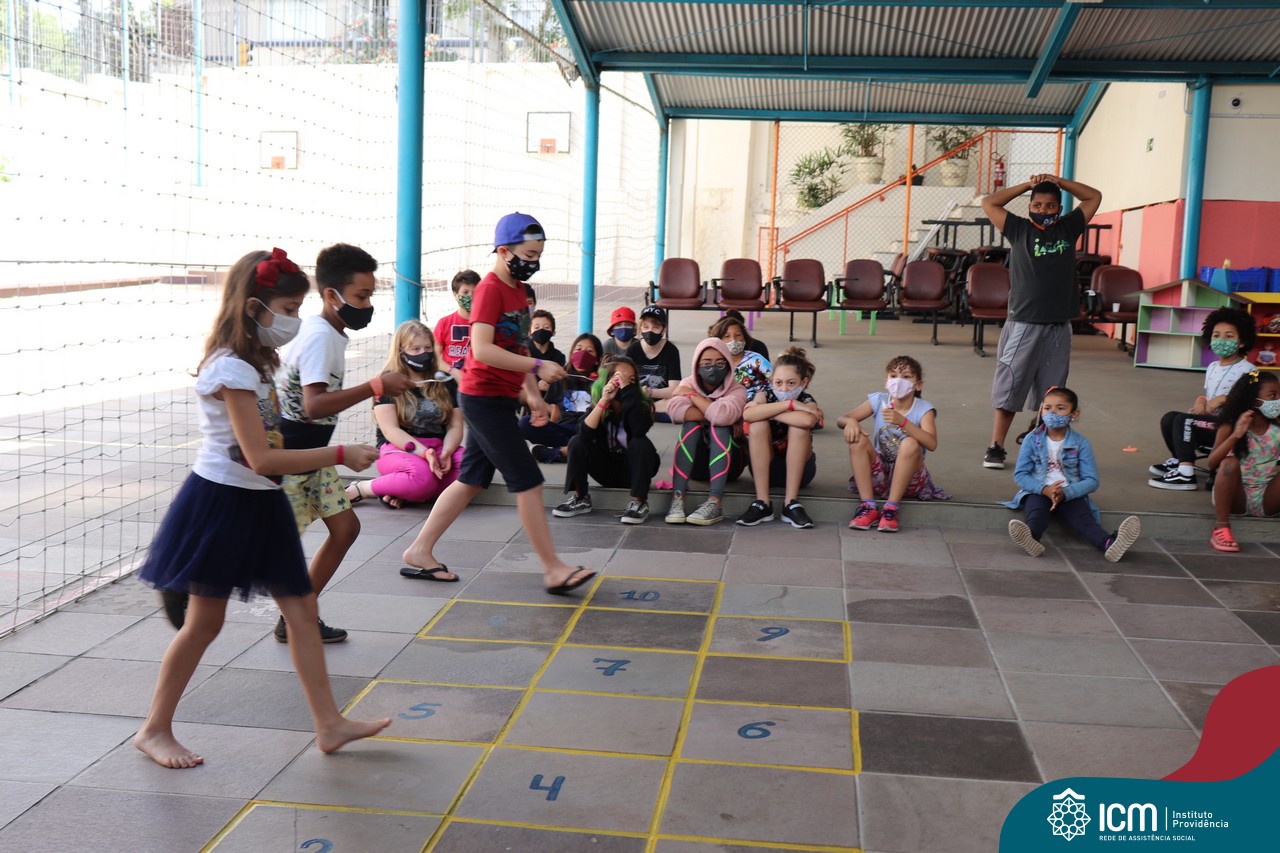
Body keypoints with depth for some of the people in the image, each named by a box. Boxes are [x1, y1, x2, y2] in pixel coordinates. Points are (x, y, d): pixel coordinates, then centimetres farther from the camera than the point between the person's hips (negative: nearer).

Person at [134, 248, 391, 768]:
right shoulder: (232, 369, -19)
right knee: (205, 622, 3)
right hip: (223, 502, -9)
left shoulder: (255, 364, 10)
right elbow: (261, 457, -24)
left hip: (259, 503, 9)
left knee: (302, 609, 7)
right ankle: (155, 729, 20)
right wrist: (340, 455, -21)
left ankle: (329, 724, 13)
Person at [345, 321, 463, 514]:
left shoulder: (445, 382, 10)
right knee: (422, 476, -39)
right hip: (398, 448, -4)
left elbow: (455, 426, 5)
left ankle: (403, 493, -23)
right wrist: (425, 453, -24)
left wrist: (446, 453, -17)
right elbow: (390, 430, -10)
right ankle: (360, 489, -15)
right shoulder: (387, 383, -1)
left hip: (438, 447, 4)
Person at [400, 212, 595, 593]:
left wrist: (533, 393, 16)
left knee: (472, 480, 14)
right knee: (528, 482, -6)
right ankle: (553, 569, 1)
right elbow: (483, 349, -26)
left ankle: (419, 551, 22)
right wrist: (538, 367, -27)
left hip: (499, 399, 10)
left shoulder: (517, 289, 14)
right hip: (484, 397, -10)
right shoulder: (490, 289, -15)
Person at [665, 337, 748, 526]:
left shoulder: (736, 390, -10)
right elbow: (675, 410, -27)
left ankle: (715, 502, -43)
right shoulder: (688, 384, -3)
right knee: (692, 425, -27)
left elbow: (723, 415, -34)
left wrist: (691, 395, -20)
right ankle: (677, 498, -38)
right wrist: (714, 415, -29)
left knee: (719, 427, -29)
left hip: (727, 462, -1)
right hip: (694, 461, 1)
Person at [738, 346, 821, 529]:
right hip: (765, 468, 1)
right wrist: (790, 404, -33)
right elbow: (748, 414, -36)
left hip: (799, 469, -1)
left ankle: (791, 503, -29)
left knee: (799, 427, -28)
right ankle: (762, 503, -30)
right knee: (758, 423, -26)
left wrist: (765, 411, -31)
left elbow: (808, 420, -42)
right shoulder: (765, 396, -10)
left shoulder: (807, 401, -14)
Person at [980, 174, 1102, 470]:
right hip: (1022, 325, -3)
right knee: (1009, 389, -1)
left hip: (1059, 327, 3)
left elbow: (1094, 197, 19)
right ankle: (996, 447, 6)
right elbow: (989, 203, 0)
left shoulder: (1068, 228, 10)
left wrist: (1060, 182, 7)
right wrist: (1028, 185, 0)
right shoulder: (1019, 229, 3)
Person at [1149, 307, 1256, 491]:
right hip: (1211, 421, 8)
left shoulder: (1247, 370, -11)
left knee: (1184, 420, -25)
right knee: (1169, 418, 0)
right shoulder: (1212, 367, 14)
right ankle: (1177, 460, 18)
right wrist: (1201, 401, -3)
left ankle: (1186, 475, -25)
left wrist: (1223, 399, -23)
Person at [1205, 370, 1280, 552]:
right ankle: (1221, 529, -28)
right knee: (1230, 464, -31)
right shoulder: (1230, 426, -8)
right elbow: (1212, 463, -20)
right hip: (1237, 497, -2)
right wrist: (1235, 436, -32)